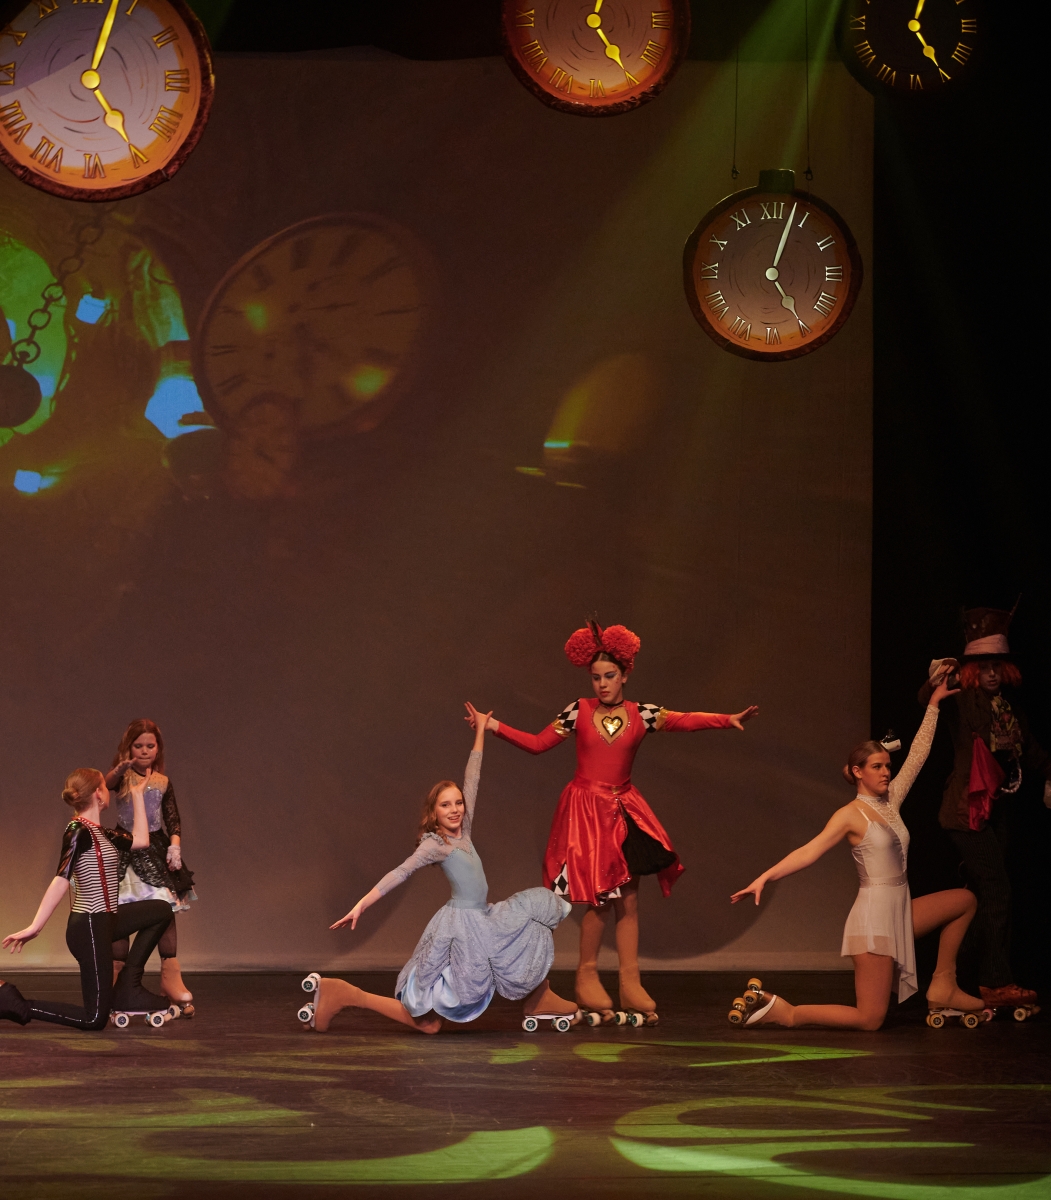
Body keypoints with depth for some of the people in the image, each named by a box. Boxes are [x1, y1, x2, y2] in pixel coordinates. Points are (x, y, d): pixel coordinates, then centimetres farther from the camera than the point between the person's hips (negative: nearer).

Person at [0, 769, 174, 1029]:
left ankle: (128, 989, 15)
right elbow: (61, 881, -22)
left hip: (104, 922, 9)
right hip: (89, 928, -9)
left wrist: (137, 795, 21)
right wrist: (35, 927, -26)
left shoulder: (100, 834, 10)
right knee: (94, 1019, -6)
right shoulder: (78, 831, -16)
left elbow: (140, 840, 13)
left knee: (161, 911, 21)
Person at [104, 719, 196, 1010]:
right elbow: (105, 784, -25)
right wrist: (121, 768, -44)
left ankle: (171, 978, 6)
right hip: (126, 850, -3)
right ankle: (117, 979, 3)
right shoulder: (123, 777, -1)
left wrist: (175, 845, -7)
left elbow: (173, 819, 8)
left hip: (156, 848, 3)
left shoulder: (163, 782, 9)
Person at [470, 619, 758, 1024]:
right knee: (600, 896, -5)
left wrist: (728, 720, -27)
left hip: (623, 809, 2)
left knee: (628, 897, 0)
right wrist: (496, 727, -7)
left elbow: (684, 721, -13)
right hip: (585, 808, -2)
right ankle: (587, 977, 8)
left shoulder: (640, 715, 1)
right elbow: (537, 743, 3)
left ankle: (630, 983, 3)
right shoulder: (578, 711, 0)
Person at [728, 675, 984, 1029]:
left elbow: (918, 754, 15)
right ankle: (782, 1011, -3)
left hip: (900, 911, 8)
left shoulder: (891, 801, 10)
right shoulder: (851, 815, -10)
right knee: (869, 1020, -12)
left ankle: (943, 986, 15)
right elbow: (809, 851, -19)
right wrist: (764, 878, -31)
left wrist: (933, 705, 18)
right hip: (874, 916, -8)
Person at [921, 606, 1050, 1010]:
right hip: (967, 808, -7)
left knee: (987, 895, 10)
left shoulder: (1009, 701, 8)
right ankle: (998, 984, -11)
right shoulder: (963, 699, -11)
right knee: (997, 891, -13)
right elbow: (928, 705, -31)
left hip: (997, 808, 7)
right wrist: (933, 685, -50)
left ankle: (985, 980, 16)